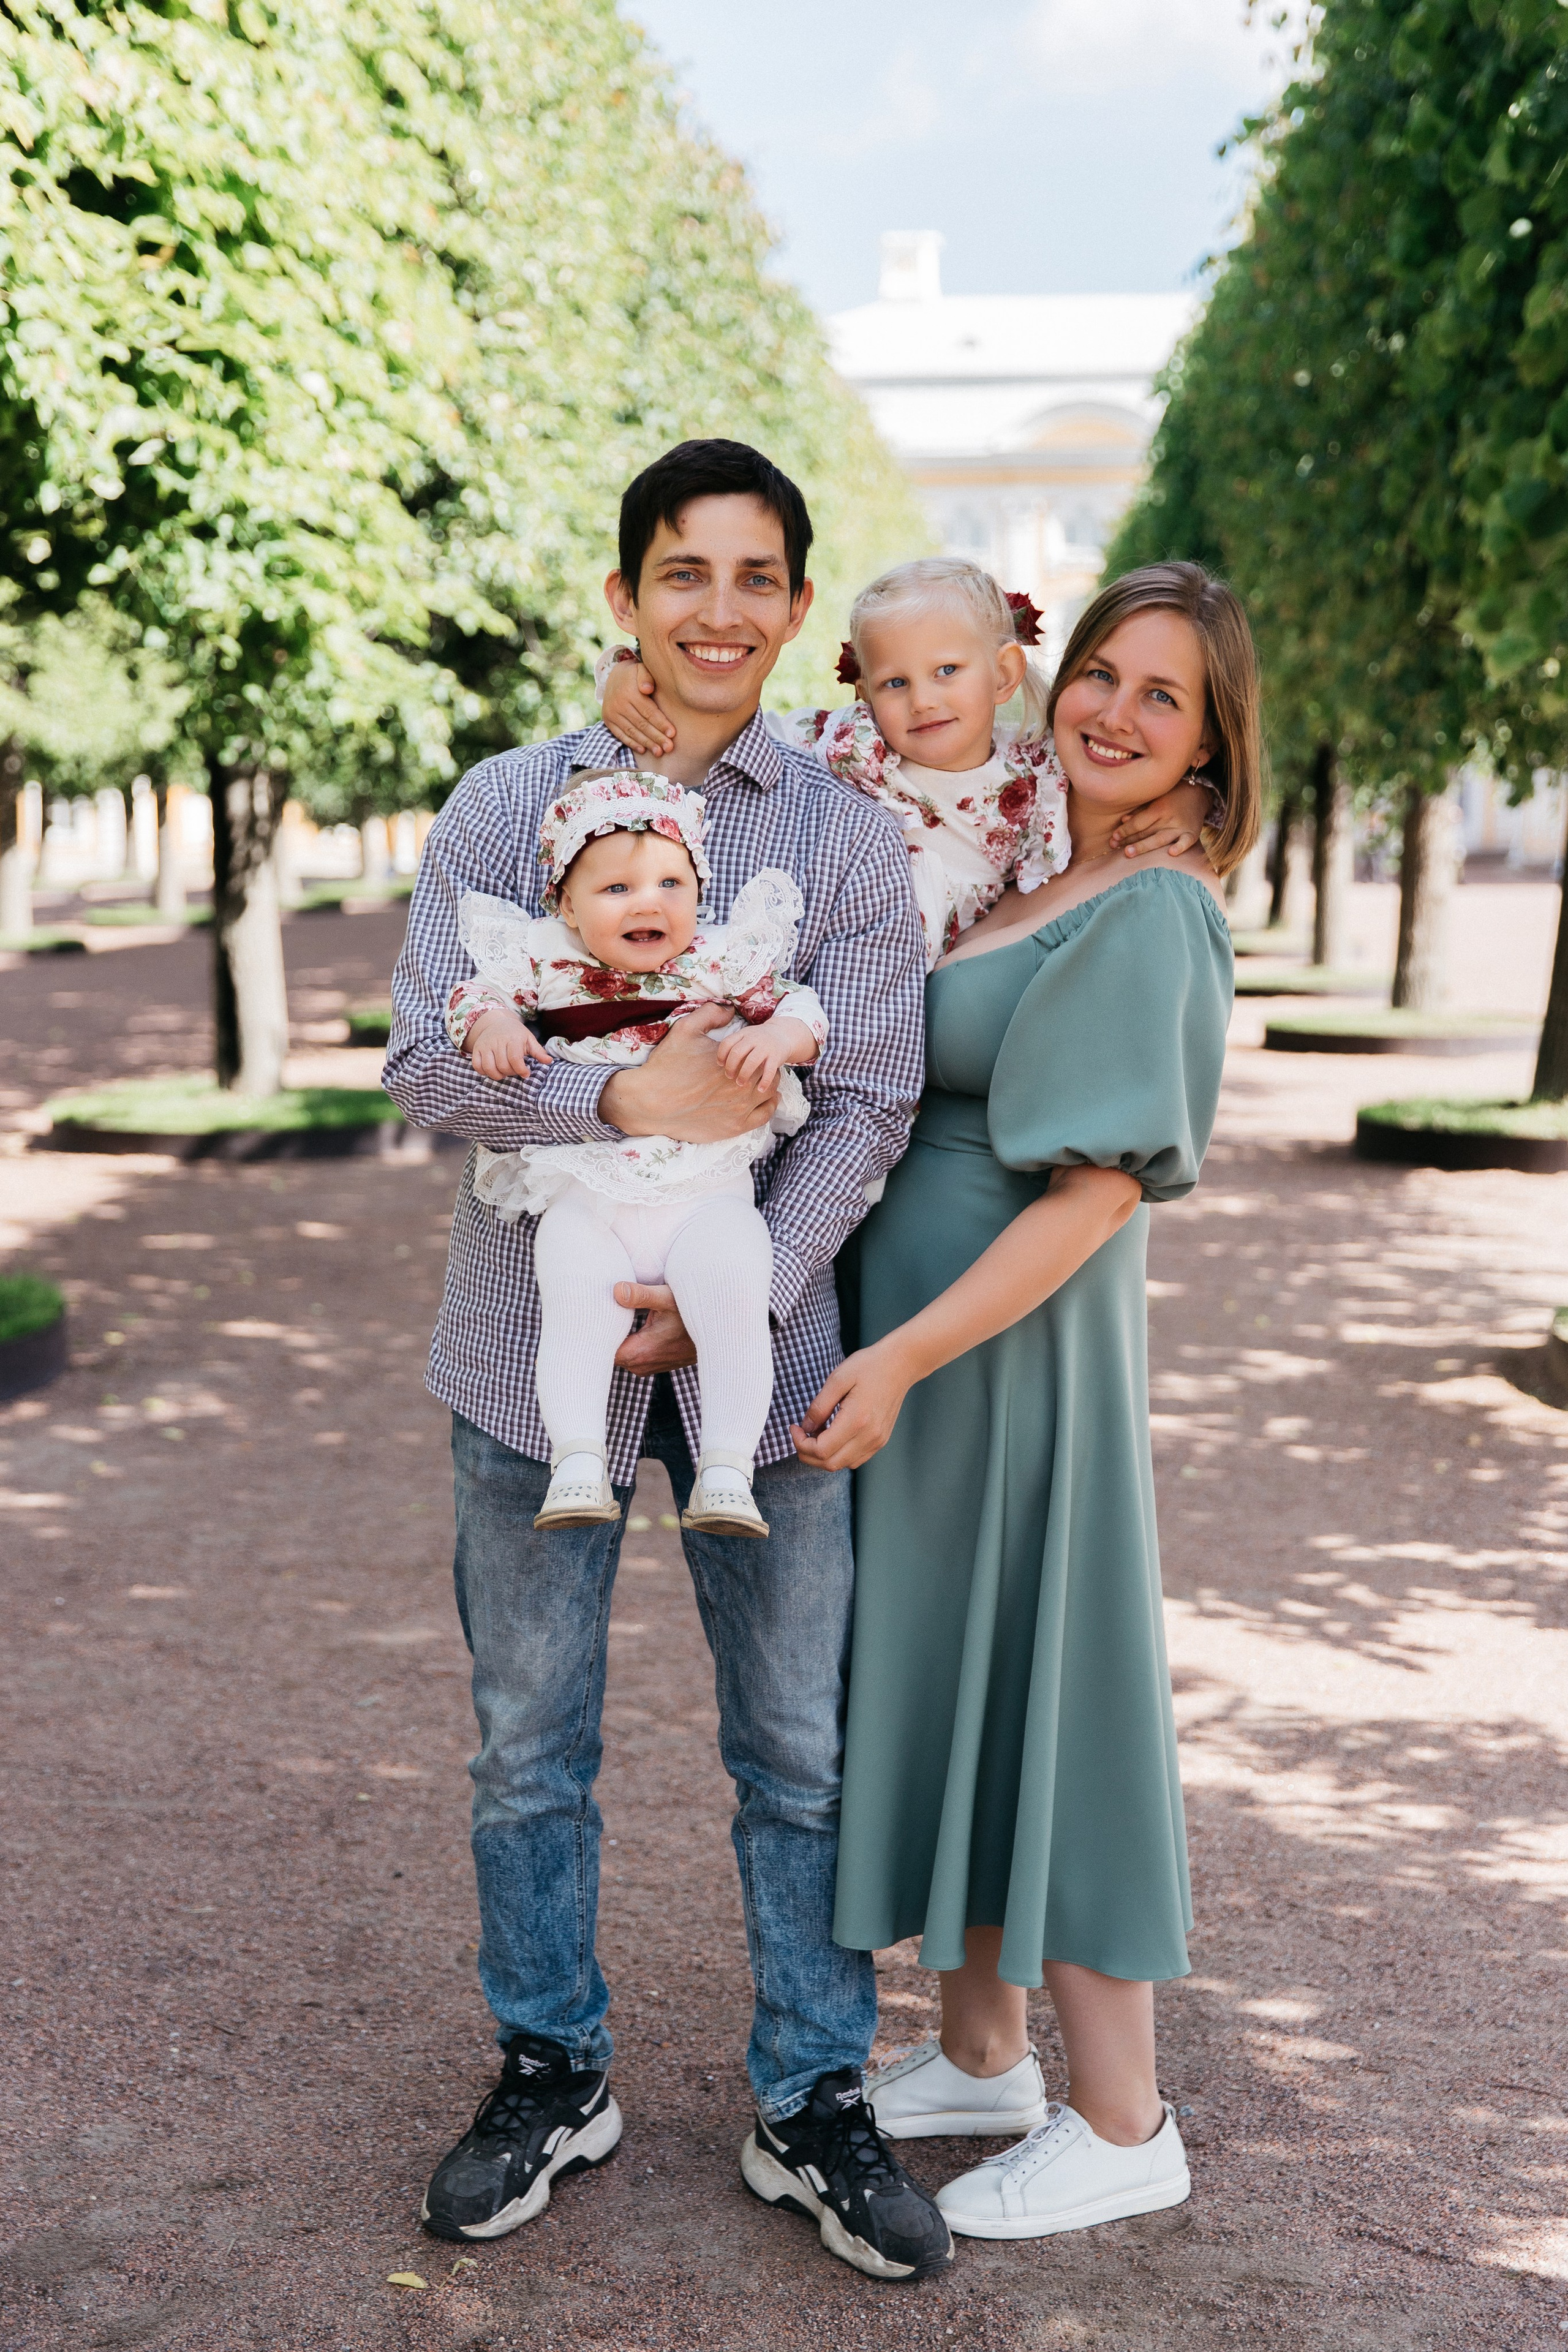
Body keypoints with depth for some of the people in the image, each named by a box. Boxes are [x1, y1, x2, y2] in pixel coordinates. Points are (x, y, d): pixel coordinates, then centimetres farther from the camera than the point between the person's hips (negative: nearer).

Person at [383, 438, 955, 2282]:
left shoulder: (846, 836, 0)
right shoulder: (503, 807, 1)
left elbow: (866, 1109, -5)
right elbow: (425, 1058, -7)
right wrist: (628, 1101, -21)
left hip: (756, 1349, 0)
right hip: (537, 1343, 1)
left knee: (801, 1747, 9)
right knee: (529, 1744, 12)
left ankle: (813, 2103, 26)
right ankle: (553, 2076, 32)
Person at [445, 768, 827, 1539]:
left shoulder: (720, 961, 2)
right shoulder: (547, 960, 3)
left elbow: (800, 1006, 7)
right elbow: (476, 988, 13)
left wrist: (777, 1036, -15)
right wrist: (489, 1023, -10)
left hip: (709, 1190, -1)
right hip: (583, 1194, 1)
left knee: (732, 1290, -24)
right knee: (574, 1298, -23)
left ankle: (728, 1471, -18)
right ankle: (576, 1463, -17)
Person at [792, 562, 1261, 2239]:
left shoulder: (1149, 914, -16)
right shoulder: (1016, 877, 11)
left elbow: (1100, 1188, -21)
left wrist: (905, 1353, -24)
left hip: (1016, 1351, -9)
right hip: (920, 1332, 9)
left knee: (1038, 1690, 1)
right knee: (946, 1685, 16)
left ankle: (1121, 2125, 17)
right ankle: (981, 2051, 33)